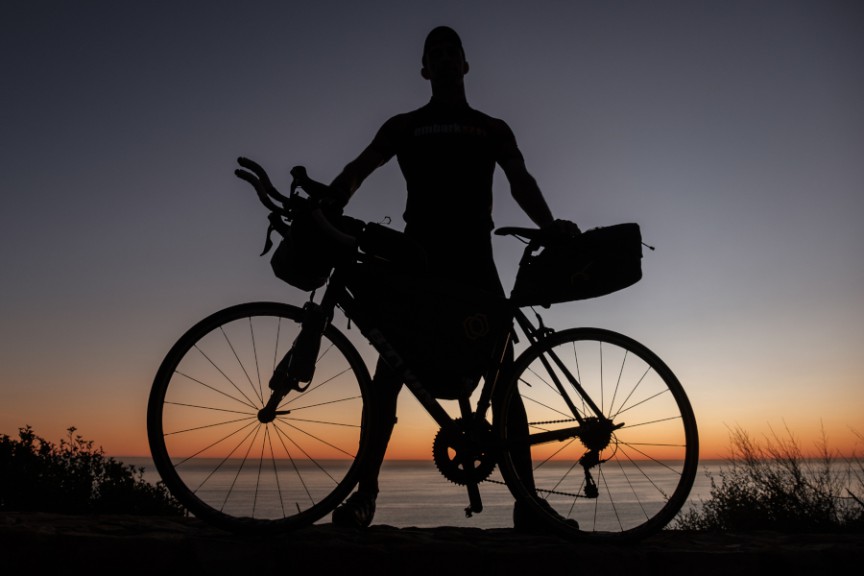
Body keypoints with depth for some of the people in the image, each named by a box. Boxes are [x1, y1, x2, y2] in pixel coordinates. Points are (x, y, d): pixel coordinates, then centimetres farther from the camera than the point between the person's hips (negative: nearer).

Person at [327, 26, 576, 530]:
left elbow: (521, 183, 5)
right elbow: (358, 171, 5)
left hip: (473, 260, 0)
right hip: (417, 257, 0)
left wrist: (553, 229, -16)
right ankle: (365, 492, -3)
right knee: (388, 370, -8)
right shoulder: (404, 126, 18)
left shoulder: (493, 129, 20)